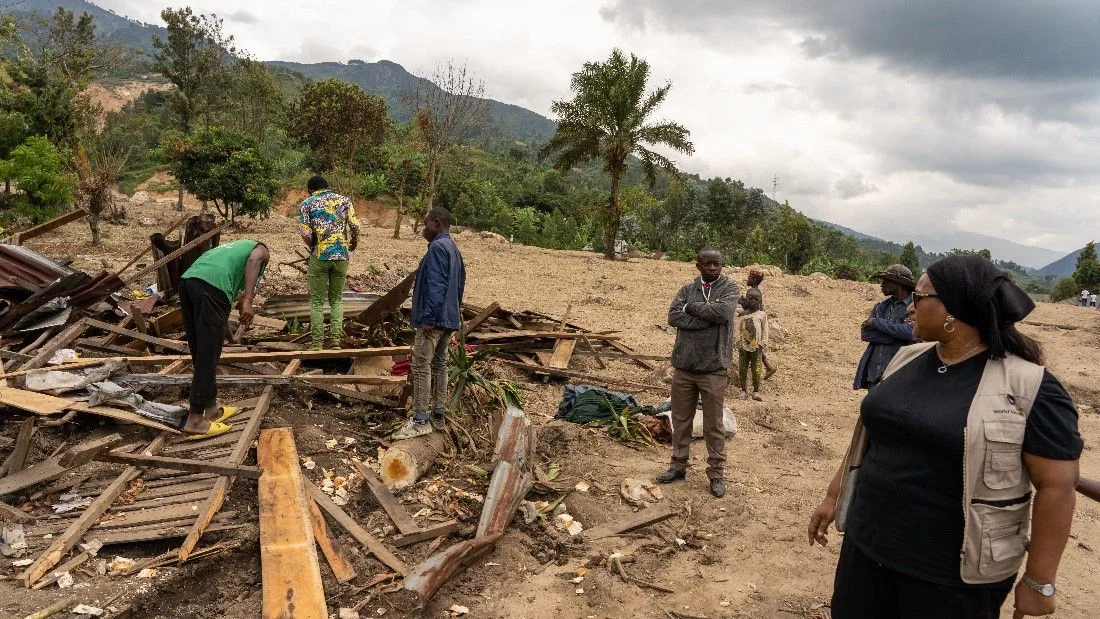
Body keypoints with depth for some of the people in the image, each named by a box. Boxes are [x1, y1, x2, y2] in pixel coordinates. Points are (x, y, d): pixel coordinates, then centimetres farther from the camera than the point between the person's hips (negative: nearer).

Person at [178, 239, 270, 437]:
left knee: (200, 355, 16)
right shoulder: (262, 250, 22)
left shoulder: (235, 247, 40)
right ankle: (195, 419, 1)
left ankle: (211, 409, 27)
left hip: (187, 280, 8)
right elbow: (253, 259, -5)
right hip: (212, 288, -7)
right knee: (207, 358, -2)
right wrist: (247, 301, -14)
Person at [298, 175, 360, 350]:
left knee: (317, 301, 8)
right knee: (336, 299, 13)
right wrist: (353, 245, 16)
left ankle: (317, 343, 8)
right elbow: (355, 226, -2)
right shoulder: (343, 200, 9)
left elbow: (306, 234, -7)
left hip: (319, 256, -2)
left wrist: (314, 247, 12)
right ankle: (336, 340, 5)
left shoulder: (307, 204, 4)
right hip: (342, 256, 2)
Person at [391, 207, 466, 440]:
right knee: (439, 363, 14)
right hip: (450, 318, 10)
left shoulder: (437, 247, -15)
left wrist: (428, 318, -22)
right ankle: (438, 415, 21)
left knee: (421, 366, -7)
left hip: (434, 319, -10)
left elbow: (435, 286, -22)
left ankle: (420, 420, -4)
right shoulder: (454, 249, 16)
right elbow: (459, 284, 20)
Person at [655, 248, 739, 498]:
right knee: (680, 420, 14)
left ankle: (716, 474, 16)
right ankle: (678, 466, 28)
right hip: (683, 366, 4)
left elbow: (721, 312, -21)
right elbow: (673, 316, -9)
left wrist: (691, 306, -9)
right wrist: (706, 316, -17)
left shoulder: (729, 289, -1)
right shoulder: (687, 290, 8)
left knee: (713, 425, 4)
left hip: (713, 369, -3)